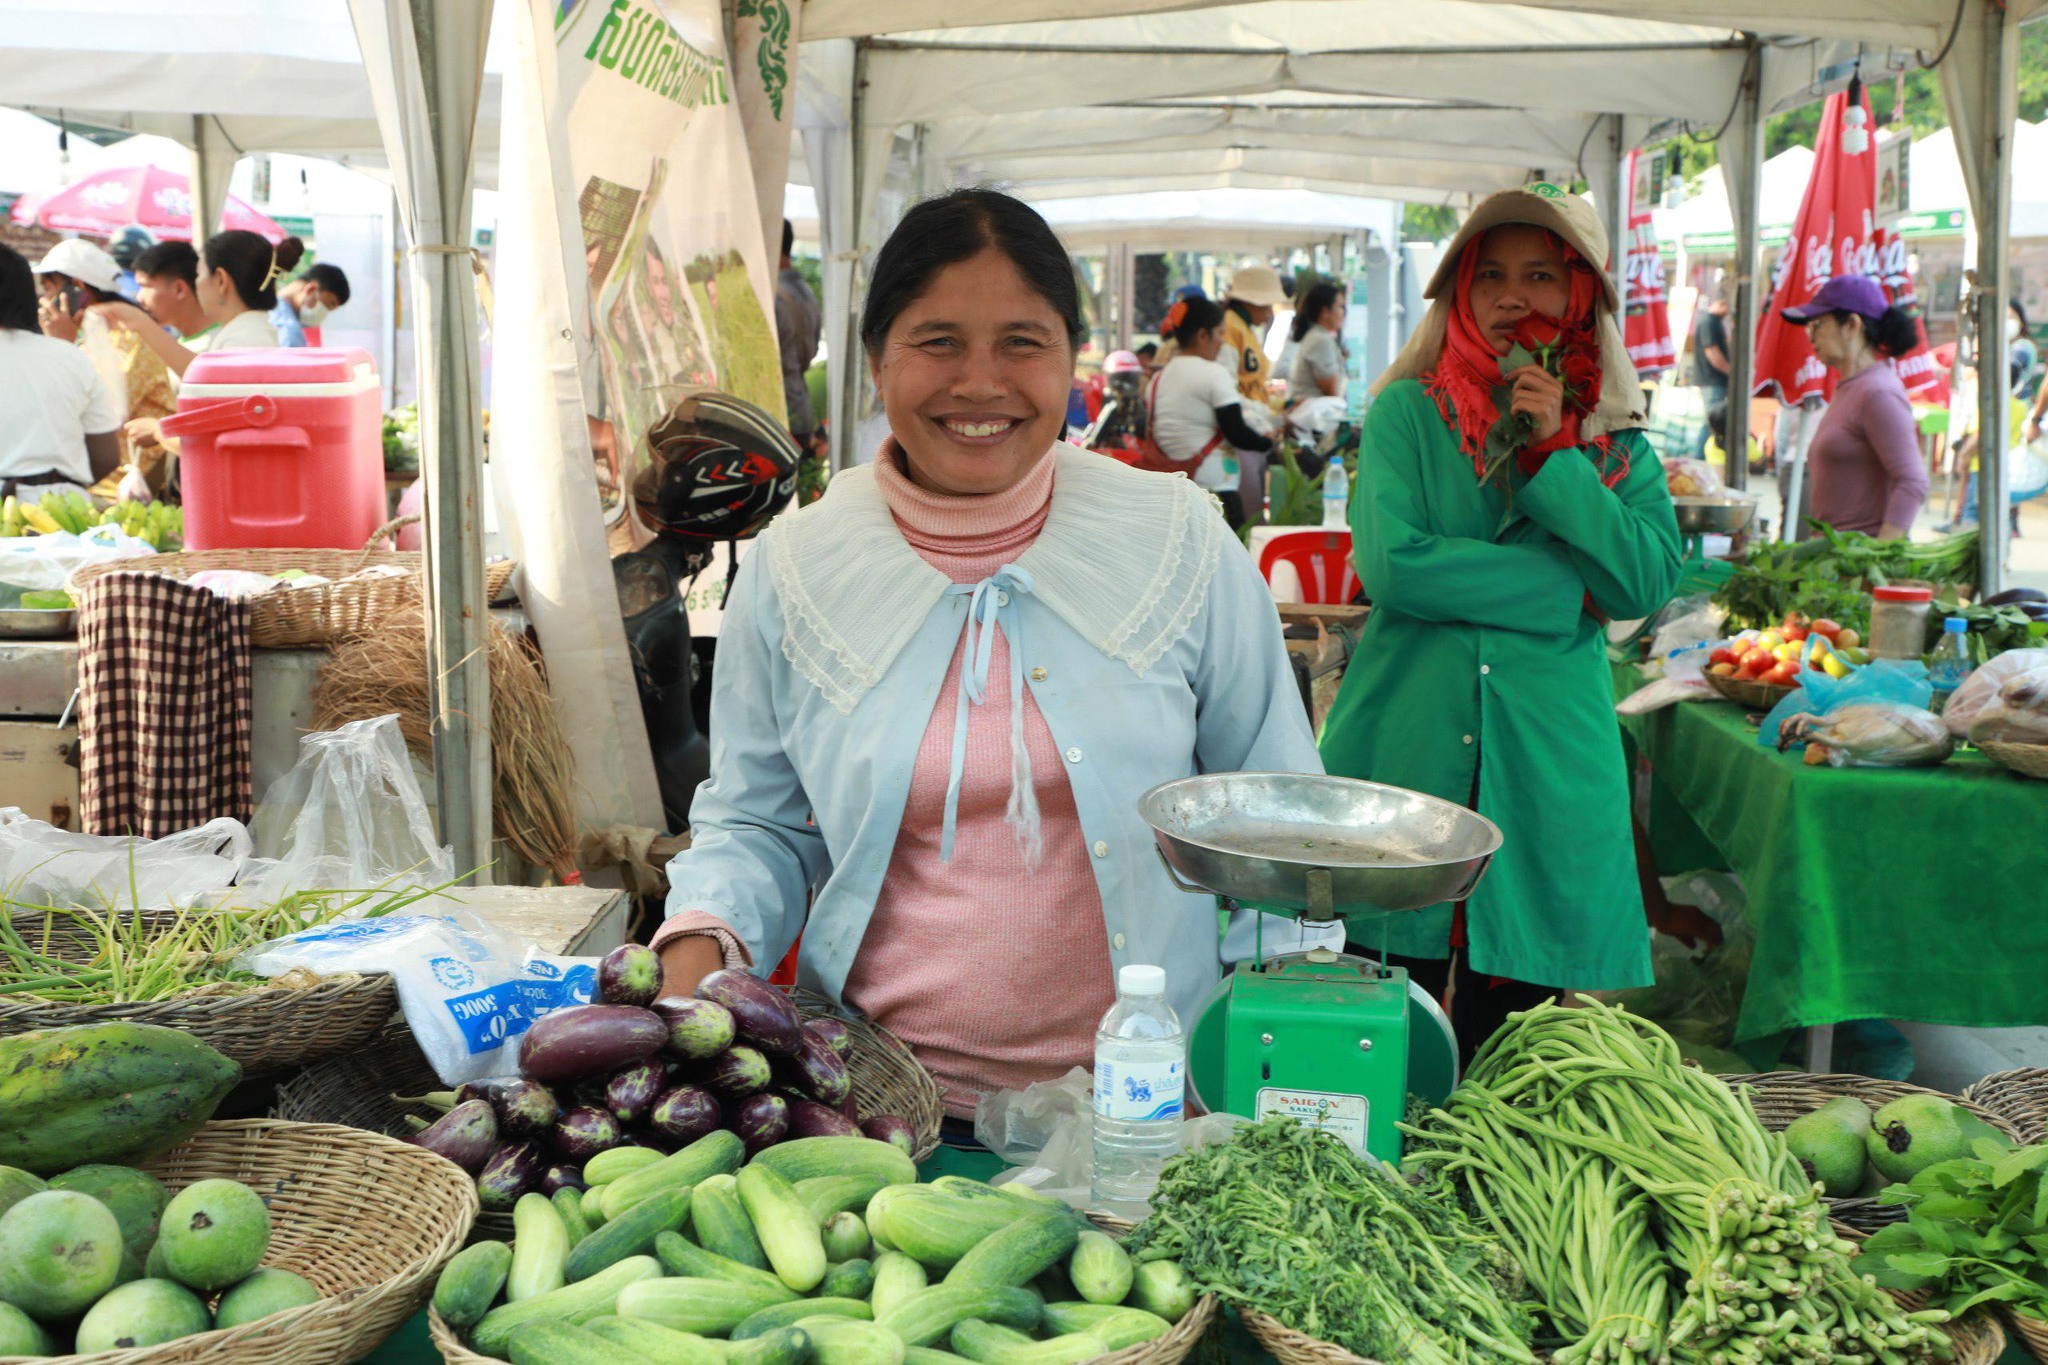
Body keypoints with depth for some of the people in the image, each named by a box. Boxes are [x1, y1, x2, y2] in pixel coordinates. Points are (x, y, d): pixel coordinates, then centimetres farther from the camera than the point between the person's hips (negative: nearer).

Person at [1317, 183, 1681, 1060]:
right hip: (1407, 750, -2)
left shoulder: (1617, 445, 11)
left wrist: (1553, 453, -9)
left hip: (1545, 765, 2)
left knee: (1504, 1044, 7)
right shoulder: (1406, 413, 3)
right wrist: (1569, 589, -8)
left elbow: (1648, 583, -4)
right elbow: (1390, 566, -12)